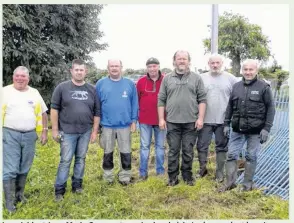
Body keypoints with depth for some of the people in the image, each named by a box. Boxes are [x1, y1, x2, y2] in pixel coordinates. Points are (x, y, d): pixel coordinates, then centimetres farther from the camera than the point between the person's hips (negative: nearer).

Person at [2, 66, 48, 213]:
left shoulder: (34, 93, 8)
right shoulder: (5, 92, 0)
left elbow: (43, 113, 13)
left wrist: (44, 132, 8)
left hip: (30, 135, 3)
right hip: (10, 135, -3)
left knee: (24, 168, 12)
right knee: (10, 169, -3)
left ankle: (19, 194, 29)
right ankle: (9, 201, 7)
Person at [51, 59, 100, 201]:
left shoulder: (92, 89, 4)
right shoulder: (62, 87, -3)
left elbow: (97, 112, 5)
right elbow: (54, 109, -2)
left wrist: (95, 131, 2)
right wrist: (55, 129, -5)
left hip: (86, 131, 3)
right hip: (67, 131, -2)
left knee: (81, 159, 12)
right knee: (65, 160, 2)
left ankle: (77, 184, 27)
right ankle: (59, 189, 15)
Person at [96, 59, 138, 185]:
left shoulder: (130, 84, 2)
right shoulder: (101, 84, 1)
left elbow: (134, 103, 3)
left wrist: (133, 121, 0)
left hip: (125, 125, 0)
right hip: (107, 125, 0)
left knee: (126, 152, 9)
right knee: (107, 152, 14)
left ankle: (125, 176, 25)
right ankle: (108, 176, 29)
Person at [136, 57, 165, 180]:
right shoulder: (141, 81, 1)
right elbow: (136, 99, 3)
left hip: (160, 119, 0)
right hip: (144, 120, 0)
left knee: (160, 146, 12)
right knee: (144, 146, 7)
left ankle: (160, 171, 24)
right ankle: (143, 172, 16)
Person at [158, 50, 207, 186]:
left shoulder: (196, 78, 5)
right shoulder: (167, 79, 7)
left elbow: (202, 99, 2)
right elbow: (161, 100, 6)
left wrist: (200, 118, -5)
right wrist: (161, 119, -1)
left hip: (191, 122, 0)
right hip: (172, 122, 1)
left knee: (188, 151, 10)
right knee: (173, 151, 8)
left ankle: (187, 175, 25)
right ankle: (172, 177, 20)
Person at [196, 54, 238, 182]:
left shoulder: (230, 78, 1)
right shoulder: (201, 78, 2)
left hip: (223, 120, 0)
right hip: (205, 119, 1)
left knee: (222, 147, 10)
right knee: (202, 146, 6)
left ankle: (219, 171, 23)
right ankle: (202, 168, 24)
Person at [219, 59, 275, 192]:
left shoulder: (264, 87, -5)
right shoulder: (236, 86, 8)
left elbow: (270, 108, -5)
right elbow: (230, 106, 12)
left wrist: (266, 128, -10)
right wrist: (227, 124, 8)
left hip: (255, 131, -4)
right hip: (237, 129, 4)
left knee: (251, 157, 7)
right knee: (231, 155, 5)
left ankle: (248, 183, 22)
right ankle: (230, 182, 18)